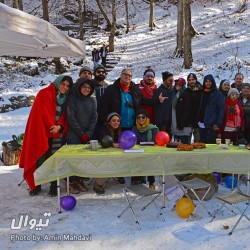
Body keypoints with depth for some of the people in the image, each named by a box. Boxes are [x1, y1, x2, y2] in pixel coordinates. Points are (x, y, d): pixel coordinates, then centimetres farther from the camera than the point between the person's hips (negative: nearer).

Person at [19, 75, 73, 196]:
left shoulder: (65, 99, 14)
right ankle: (36, 185, 14)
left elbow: (65, 117, 9)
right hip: (41, 133, -4)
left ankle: (54, 186, 9)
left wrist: (59, 127, -10)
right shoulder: (44, 94, -3)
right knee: (40, 159, 0)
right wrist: (52, 126, -11)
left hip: (57, 134, 4)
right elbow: (44, 113, -12)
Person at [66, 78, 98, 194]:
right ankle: (71, 182, 5)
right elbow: (70, 118, -8)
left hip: (87, 135, 4)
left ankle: (80, 180, 14)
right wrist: (81, 133, -9)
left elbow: (94, 118, 8)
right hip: (74, 135, -4)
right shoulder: (72, 99, -3)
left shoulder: (92, 100, 11)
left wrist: (88, 133, -4)